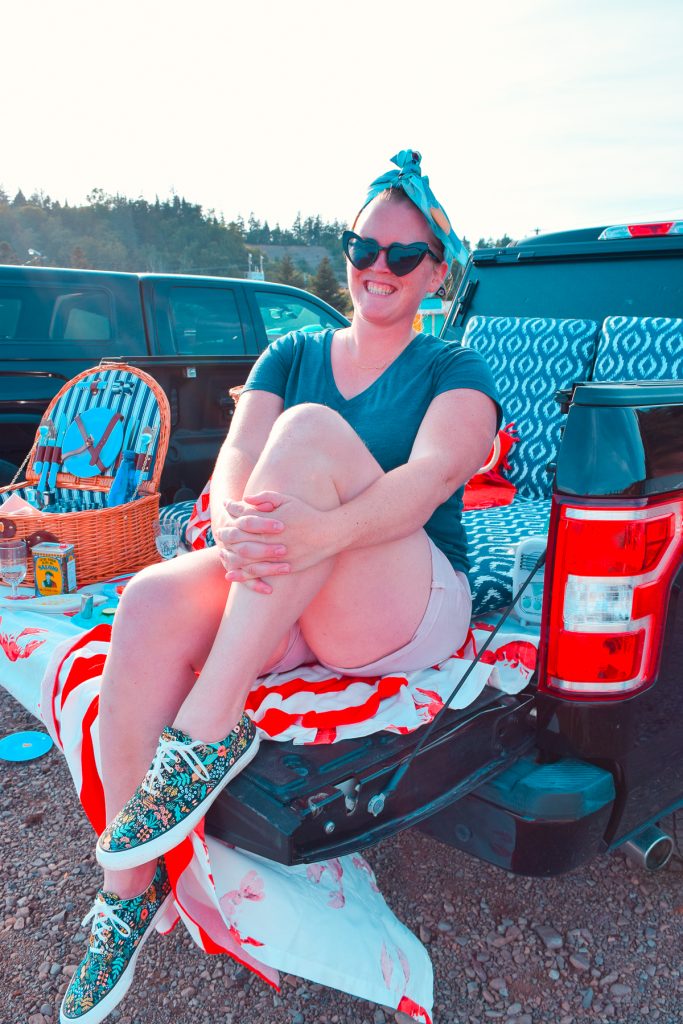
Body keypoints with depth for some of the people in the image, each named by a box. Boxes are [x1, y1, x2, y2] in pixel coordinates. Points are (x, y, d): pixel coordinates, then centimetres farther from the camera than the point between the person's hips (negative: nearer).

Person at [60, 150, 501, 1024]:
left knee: (312, 430, -28)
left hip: (409, 615, -3)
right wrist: (232, 523, -26)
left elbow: (429, 477, -18)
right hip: (280, 601, 4)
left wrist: (323, 532, -38)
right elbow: (235, 456, -2)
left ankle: (209, 731, -27)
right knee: (151, 602, -27)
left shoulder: (454, 371, 2)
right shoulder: (293, 354, 14)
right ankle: (127, 884, -10)